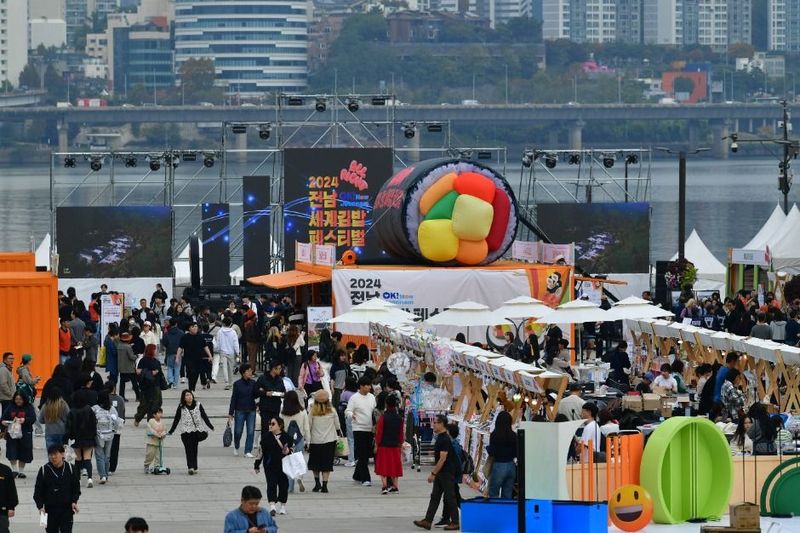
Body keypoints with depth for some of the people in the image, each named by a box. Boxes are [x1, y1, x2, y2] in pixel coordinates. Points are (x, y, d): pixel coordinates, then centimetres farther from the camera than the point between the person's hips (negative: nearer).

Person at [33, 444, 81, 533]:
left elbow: (76, 487, 7)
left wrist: (74, 501, -7)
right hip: (50, 509, 1)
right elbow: (38, 491, 1)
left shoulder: (70, 469, -1)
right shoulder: (44, 470, -3)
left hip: (67, 509, -1)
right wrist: (40, 506, -10)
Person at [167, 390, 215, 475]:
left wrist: (210, 426, 11)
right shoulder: (181, 407, 1)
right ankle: (191, 467, -17)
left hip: (197, 430, 2)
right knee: (189, 449, -10)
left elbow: (204, 416, 11)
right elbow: (176, 419, 5)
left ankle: (194, 468, 12)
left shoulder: (198, 405, 6)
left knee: (194, 449, 5)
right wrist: (171, 431, 3)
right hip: (186, 432, -2)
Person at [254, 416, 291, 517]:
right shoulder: (266, 436, 0)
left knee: (283, 484, 8)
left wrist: (287, 451, -18)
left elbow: (291, 450, 6)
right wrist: (257, 464, 5)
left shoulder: (286, 437, -1)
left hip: (282, 464, 1)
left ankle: (282, 505, 25)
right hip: (269, 465, -1)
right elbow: (261, 451, 4)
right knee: (271, 484, -10)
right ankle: (272, 506, -19)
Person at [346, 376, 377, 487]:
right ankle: (365, 479, -7)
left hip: (370, 429, 6)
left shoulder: (371, 397, 11)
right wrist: (352, 415, -32)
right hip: (359, 429, -6)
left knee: (366, 454, 11)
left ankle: (357, 476, 25)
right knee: (362, 455, -7)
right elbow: (348, 411, -10)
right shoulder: (354, 398, -6)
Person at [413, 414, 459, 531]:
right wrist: (434, 473, 20)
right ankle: (428, 521, 9)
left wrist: (433, 473, -21)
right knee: (435, 497, 8)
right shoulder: (440, 437, 11)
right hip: (440, 473, 10)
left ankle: (455, 523, 6)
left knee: (449, 497, -2)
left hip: (447, 473, -10)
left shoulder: (445, 440, -20)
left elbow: (442, 459, -23)